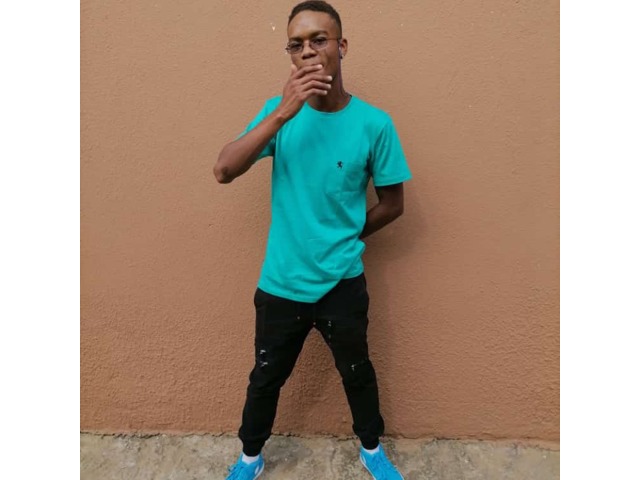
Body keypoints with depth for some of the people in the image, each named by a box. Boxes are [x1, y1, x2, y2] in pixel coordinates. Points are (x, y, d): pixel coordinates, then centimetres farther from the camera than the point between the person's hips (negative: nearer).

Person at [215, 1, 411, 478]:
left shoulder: (374, 124, -10)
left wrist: (344, 238, 3)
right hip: (281, 282, 1)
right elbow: (224, 171, -17)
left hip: (343, 281, -1)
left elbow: (392, 204, -1)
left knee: (357, 372, 22)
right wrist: (282, 113, -26)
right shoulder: (280, 110, -4)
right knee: (266, 377, 20)